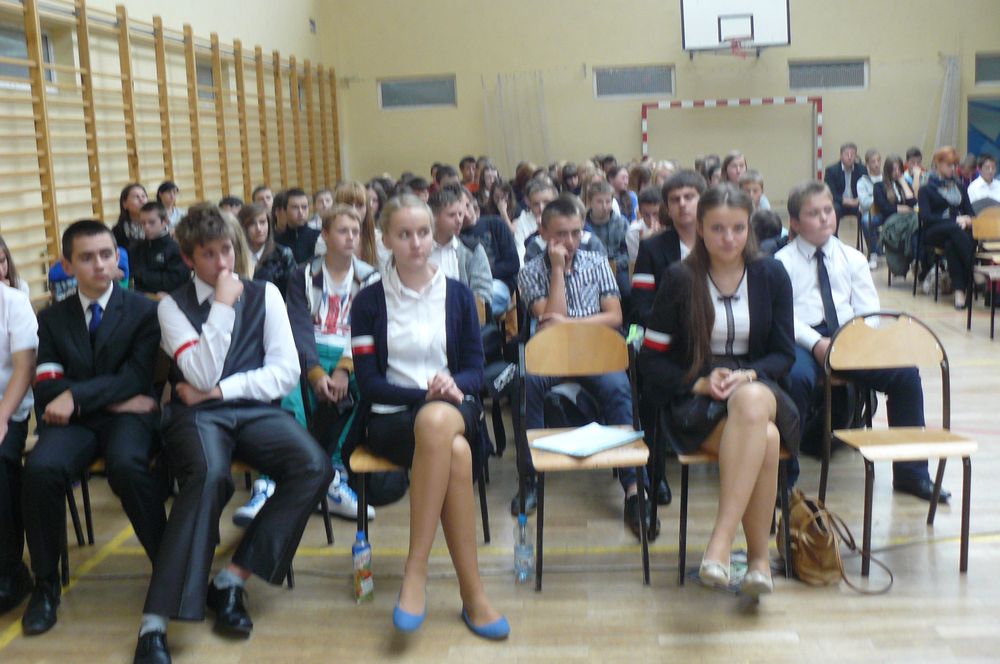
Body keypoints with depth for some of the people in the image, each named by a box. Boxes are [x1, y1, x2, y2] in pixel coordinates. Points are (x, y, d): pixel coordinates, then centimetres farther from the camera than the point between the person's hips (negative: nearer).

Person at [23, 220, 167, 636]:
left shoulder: (144, 311, 6)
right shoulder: (52, 318, 14)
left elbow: (136, 377, -5)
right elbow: (46, 386, 3)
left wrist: (76, 395, -18)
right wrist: (114, 398, -11)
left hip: (128, 415, -2)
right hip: (75, 420, 2)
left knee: (127, 465, -36)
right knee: (42, 469, -30)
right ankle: (45, 585, -12)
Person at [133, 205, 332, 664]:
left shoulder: (265, 294, 10)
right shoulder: (173, 306, 5)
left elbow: (286, 372, 2)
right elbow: (203, 377, -10)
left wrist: (219, 389, -7)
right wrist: (222, 307, -9)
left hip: (255, 410, 3)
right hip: (197, 415, -2)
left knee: (314, 467, -27)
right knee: (209, 475, -37)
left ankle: (233, 579, -17)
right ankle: (155, 623, -33)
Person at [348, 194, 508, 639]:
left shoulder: (458, 294, 10)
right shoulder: (369, 301, 5)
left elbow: (475, 370, 8)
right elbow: (369, 382, -1)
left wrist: (452, 385, -16)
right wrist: (425, 393, -16)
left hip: (453, 407, 1)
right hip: (391, 416, -1)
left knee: (436, 422, -39)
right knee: (456, 454, -36)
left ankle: (416, 573, -31)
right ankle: (472, 595, -26)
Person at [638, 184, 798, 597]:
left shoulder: (771, 276, 9)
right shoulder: (680, 279, 3)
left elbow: (784, 353, 9)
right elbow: (651, 357, 3)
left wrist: (748, 376, -12)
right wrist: (700, 382, -14)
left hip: (758, 389, 2)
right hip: (695, 403, -1)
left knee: (751, 401, -39)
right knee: (765, 440, -35)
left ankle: (721, 541, -38)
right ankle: (758, 557, -24)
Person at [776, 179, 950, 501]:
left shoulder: (852, 258, 18)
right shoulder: (783, 262, 6)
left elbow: (868, 310, 10)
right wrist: (816, 343, -21)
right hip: (803, 339, -4)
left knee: (906, 372, -18)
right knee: (797, 378, -38)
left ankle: (910, 472, -4)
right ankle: (785, 475, -22)